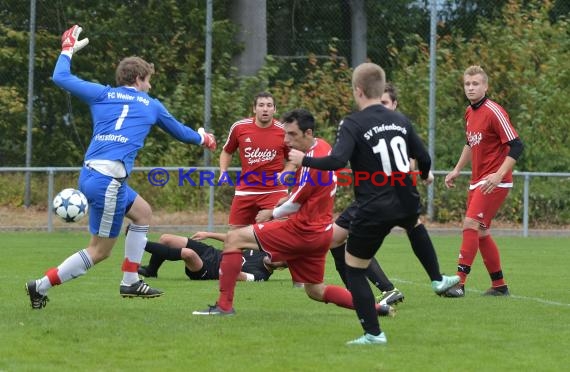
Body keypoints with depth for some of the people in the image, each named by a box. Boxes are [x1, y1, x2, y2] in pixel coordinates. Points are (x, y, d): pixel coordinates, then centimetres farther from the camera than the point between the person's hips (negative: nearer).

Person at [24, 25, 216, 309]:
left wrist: (68, 50, 33)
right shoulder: (151, 105, 11)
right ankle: (41, 286, -5)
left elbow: (61, 77, 17)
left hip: (90, 174, 7)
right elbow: (180, 132, 28)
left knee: (142, 212, 25)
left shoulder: (101, 94, 14)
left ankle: (130, 282, 25)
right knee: (99, 251, 0)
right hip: (108, 180, -7)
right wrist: (203, 138, 48)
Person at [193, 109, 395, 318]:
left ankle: (224, 305, -9)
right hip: (321, 232, 9)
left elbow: (294, 204, -10)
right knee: (315, 292, 21)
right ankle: (376, 307, 13)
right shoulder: (323, 147, 6)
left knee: (234, 238, -7)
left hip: (303, 230, -9)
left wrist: (272, 214, 8)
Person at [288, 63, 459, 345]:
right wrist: (426, 175, 37)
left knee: (354, 271, 9)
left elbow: (337, 160, -24)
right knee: (415, 225, 43)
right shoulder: (400, 120, 6)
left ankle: (373, 333, 5)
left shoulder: (353, 124, -11)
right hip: (406, 202, 6)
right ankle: (437, 280, 49)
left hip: (373, 211, -6)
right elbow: (423, 158, 14)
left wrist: (304, 160, -9)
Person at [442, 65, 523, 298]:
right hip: (477, 181, 9)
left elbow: (516, 146, -19)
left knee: (471, 225, -17)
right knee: (480, 233, 11)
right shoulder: (470, 112, 10)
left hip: (494, 182, -9)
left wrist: (499, 175, -27)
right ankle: (499, 285, 21)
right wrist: (457, 170, 21)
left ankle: (460, 283, -18)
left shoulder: (494, 112, -16)